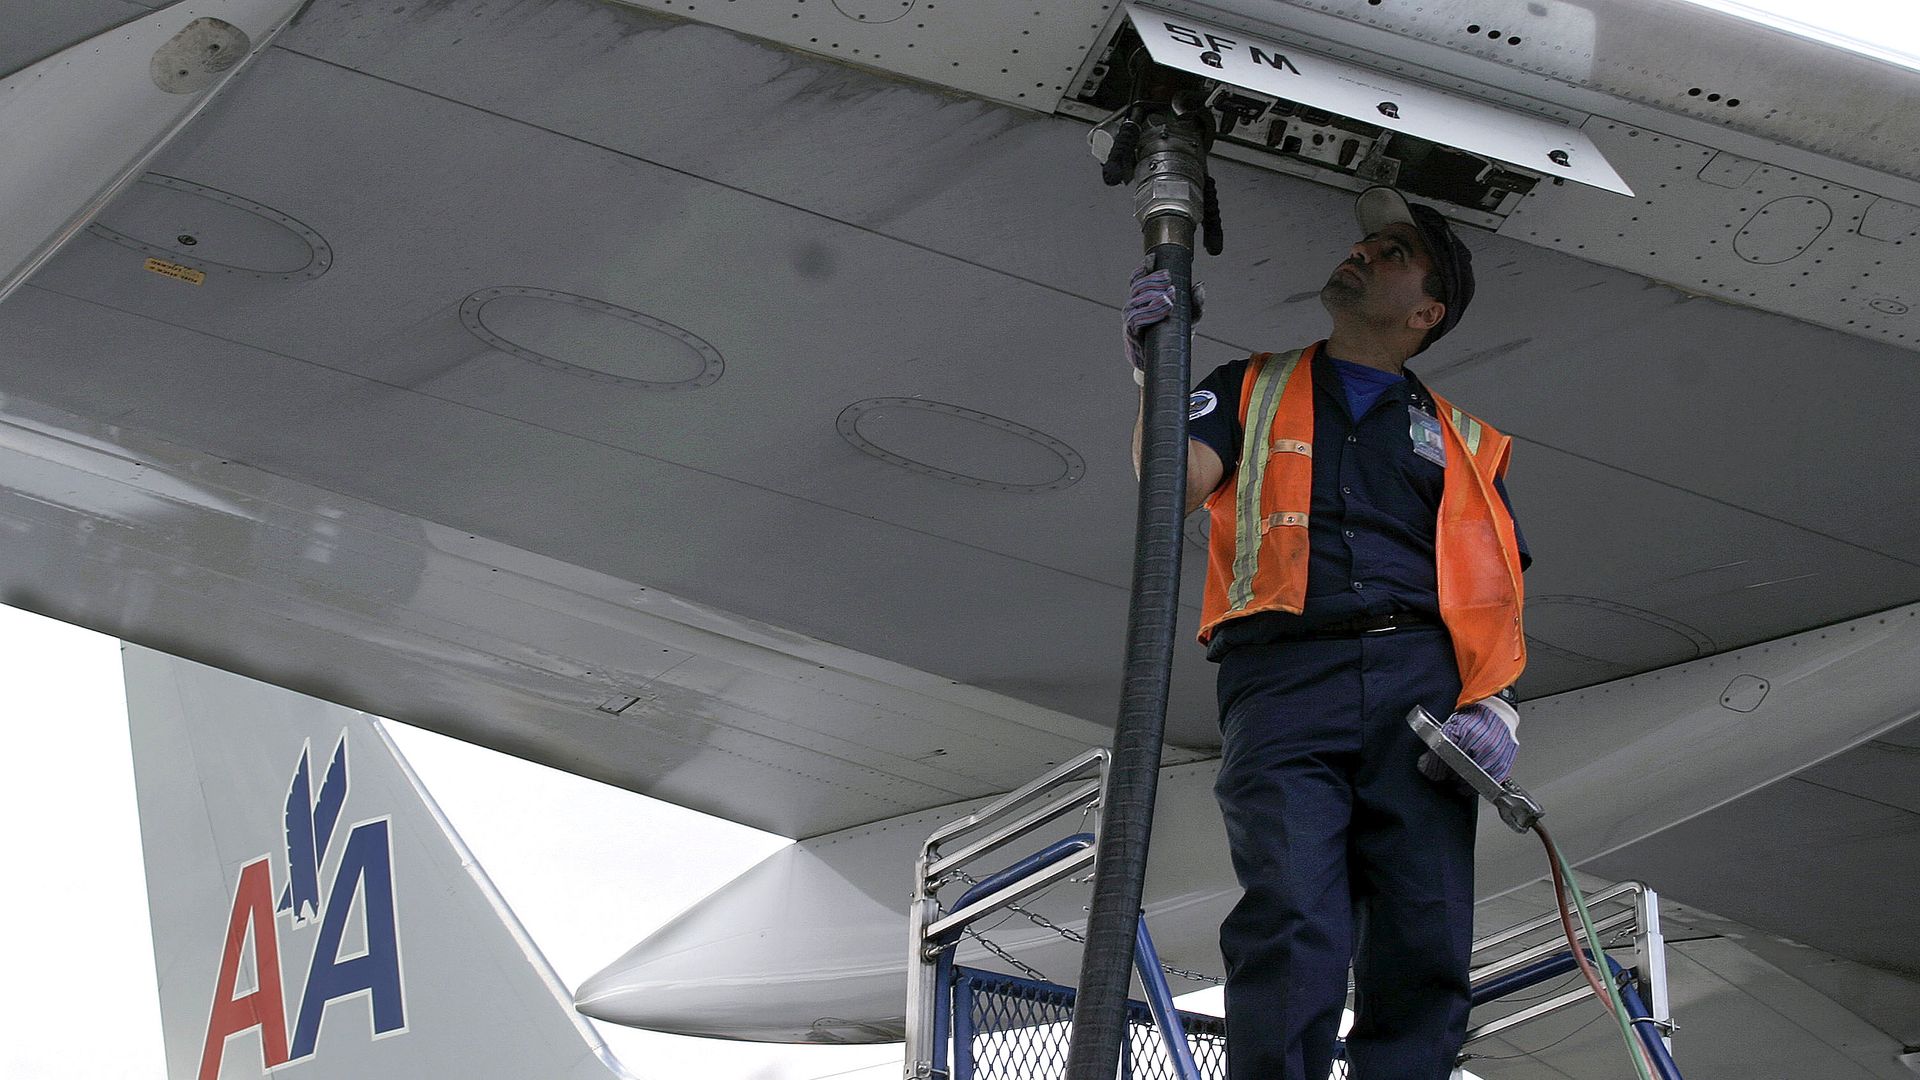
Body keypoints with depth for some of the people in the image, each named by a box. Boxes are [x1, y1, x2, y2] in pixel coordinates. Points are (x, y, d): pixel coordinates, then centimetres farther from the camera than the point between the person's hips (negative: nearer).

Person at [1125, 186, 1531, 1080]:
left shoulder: (1465, 442, 27)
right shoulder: (1253, 393, 24)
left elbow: (1502, 594, 17)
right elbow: (1173, 487, 6)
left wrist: (1499, 703, -2)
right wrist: (1156, 370, -8)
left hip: (1425, 682, 2)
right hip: (1285, 681, -2)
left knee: (1425, 956, -10)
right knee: (1291, 933, -21)